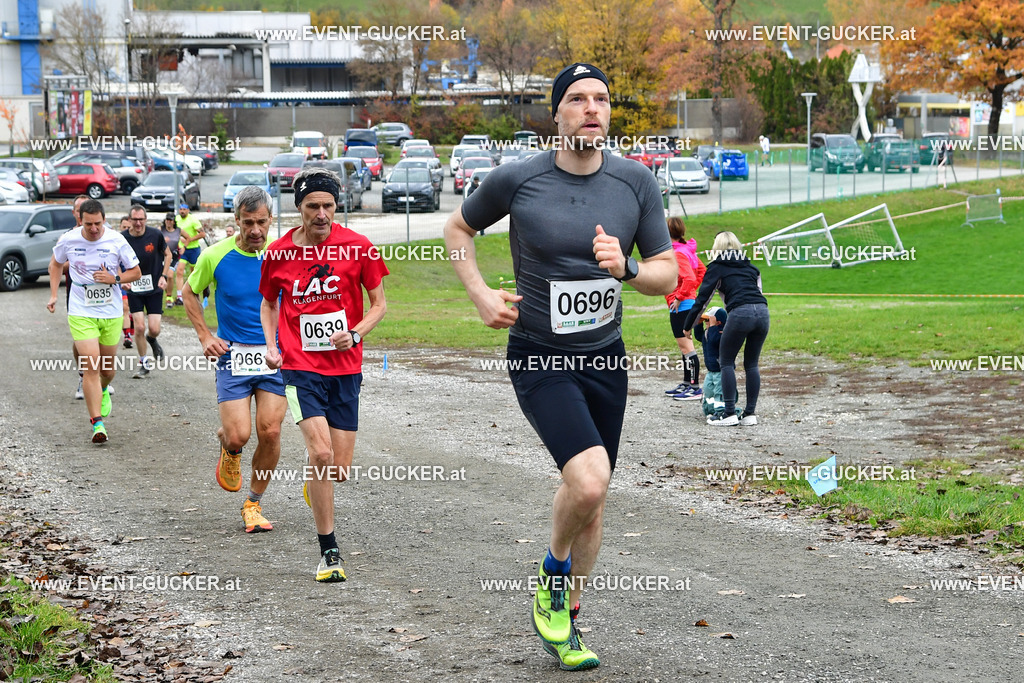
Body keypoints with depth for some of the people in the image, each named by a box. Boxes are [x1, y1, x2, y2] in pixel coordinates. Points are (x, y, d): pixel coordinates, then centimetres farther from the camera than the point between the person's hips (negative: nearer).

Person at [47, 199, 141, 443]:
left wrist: (114, 279, -16)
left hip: (111, 313, 1)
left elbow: (136, 272, 1)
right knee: (91, 365, -14)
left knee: (107, 367, 13)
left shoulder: (116, 241, -9)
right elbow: (56, 263, 15)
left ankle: (103, 390, 50)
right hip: (81, 313, -1)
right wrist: (54, 294, 9)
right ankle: (97, 423, -13)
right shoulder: (68, 240, -6)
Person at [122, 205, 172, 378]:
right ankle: (144, 364, 13)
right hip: (134, 289, 0)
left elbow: (167, 255, 6)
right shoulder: (123, 239, -9)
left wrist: (164, 276, -4)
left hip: (154, 288, 0)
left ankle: (151, 340, 33)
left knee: (154, 329, -6)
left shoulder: (156, 235, -9)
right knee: (139, 327, -6)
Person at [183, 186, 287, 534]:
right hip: (233, 355, -1)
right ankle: (229, 451, 27)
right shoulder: (215, 256, -6)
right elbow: (189, 293, 11)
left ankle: (253, 504, 14)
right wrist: (205, 336, 2)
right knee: (238, 435, -12)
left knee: (270, 432, -6)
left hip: (276, 356, 1)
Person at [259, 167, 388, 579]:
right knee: (321, 453, -19)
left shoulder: (357, 247, -3)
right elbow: (269, 302, 18)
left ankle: (313, 485, 42)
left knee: (339, 469, 2)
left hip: (345, 368, 1)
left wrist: (355, 334, -13)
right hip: (299, 366, -1)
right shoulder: (278, 253, 0)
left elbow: (379, 303, 5)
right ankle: (329, 552, -8)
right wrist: (271, 345, 2)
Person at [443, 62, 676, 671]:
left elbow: (668, 275, 3)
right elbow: (459, 228, 9)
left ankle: (564, 625, 29)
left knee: (593, 499, 10)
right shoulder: (517, 180, -9)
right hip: (540, 360, -4)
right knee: (588, 480, -24)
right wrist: (481, 294, -3)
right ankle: (554, 574, 6)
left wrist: (626, 267, -17)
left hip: (606, 357, 4)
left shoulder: (637, 182, -2)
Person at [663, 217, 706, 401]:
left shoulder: (678, 254, -17)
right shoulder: (687, 250, 12)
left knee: (686, 346, -8)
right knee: (684, 346, 17)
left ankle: (695, 388, -8)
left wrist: (680, 297, -19)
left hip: (681, 306, -11)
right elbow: (701, 270, 23)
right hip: (688, 303, 11)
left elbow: (690, 278, -28)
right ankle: (687, 383, 25)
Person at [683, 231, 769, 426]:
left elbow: (703, 299, 12)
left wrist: (688, 326, 21)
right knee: (751, 364, 13)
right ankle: (750, 413, 12)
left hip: (740, 313, -5)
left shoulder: (717, 267, 13)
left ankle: (729, 414, 0)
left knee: (727, 362, 6)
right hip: (762, 311, 5)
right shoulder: (749, 266, 27)